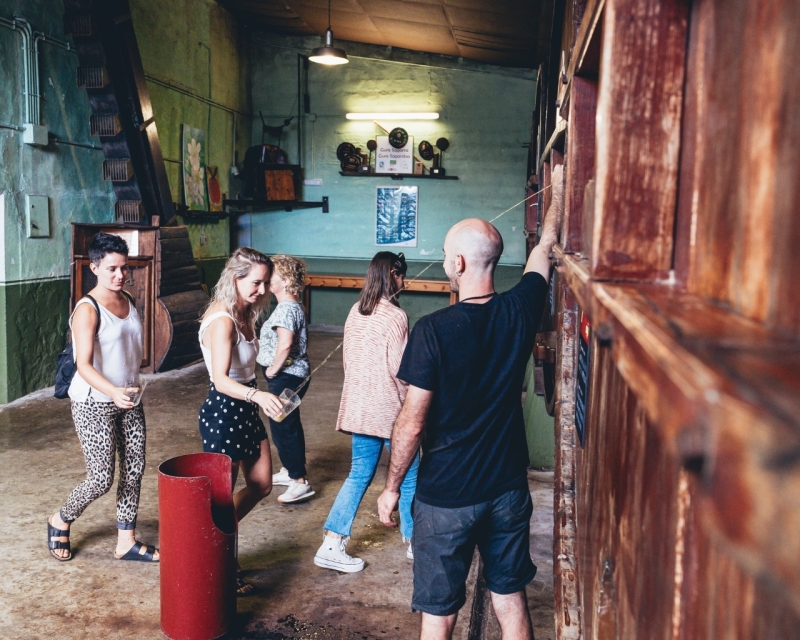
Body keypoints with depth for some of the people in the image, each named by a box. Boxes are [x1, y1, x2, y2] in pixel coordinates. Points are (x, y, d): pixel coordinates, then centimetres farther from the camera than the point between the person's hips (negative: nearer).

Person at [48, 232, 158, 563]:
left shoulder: (128, 301, 6)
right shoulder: (88, 310, -17)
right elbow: (84, 365, -25)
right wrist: (113, 391, -41)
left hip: (128, 399, 7)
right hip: (94, 404, -7)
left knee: (134, 469, 7)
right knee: (101, 479, -4)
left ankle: (126, 541, 20)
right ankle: (60, 521, 25)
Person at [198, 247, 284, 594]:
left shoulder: (243, 314, 6)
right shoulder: (223, 321, -23)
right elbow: (221, 380, -33)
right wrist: (257, 394, -47)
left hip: (245, 409, 10)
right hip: (223, 411, -10)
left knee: (261, 485, 16)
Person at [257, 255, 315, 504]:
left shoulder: (286, 308, -20)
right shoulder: (292, 306, 12)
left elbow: (285, 344, -33)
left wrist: (273, 369, -20)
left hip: (286, 377, -11)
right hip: (292, 375, 11)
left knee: (283, 427, -4)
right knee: (288, 425, 20)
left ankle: (300, 482, 1)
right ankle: (289, 471, 34)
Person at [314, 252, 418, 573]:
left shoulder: (356, 312, 5)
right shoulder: (395, 316, -17)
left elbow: (348, 359, 12)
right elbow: (399, 369, -17)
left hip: (359, 408, 7)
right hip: (390, 410, -7)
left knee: (360, 474, 14)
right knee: (408, 477, 11)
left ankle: (331, 545, 12)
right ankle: (415, 542, 25)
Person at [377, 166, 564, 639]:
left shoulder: (434, 330, -20)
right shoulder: (520, 312, -7)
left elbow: (412, 424, -16)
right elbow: (547, 247, 12)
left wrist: (392, 487, -1)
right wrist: (558, 187, 28)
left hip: (447, 497, -4)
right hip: (508, 489, 4)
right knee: (512, 601, 19)